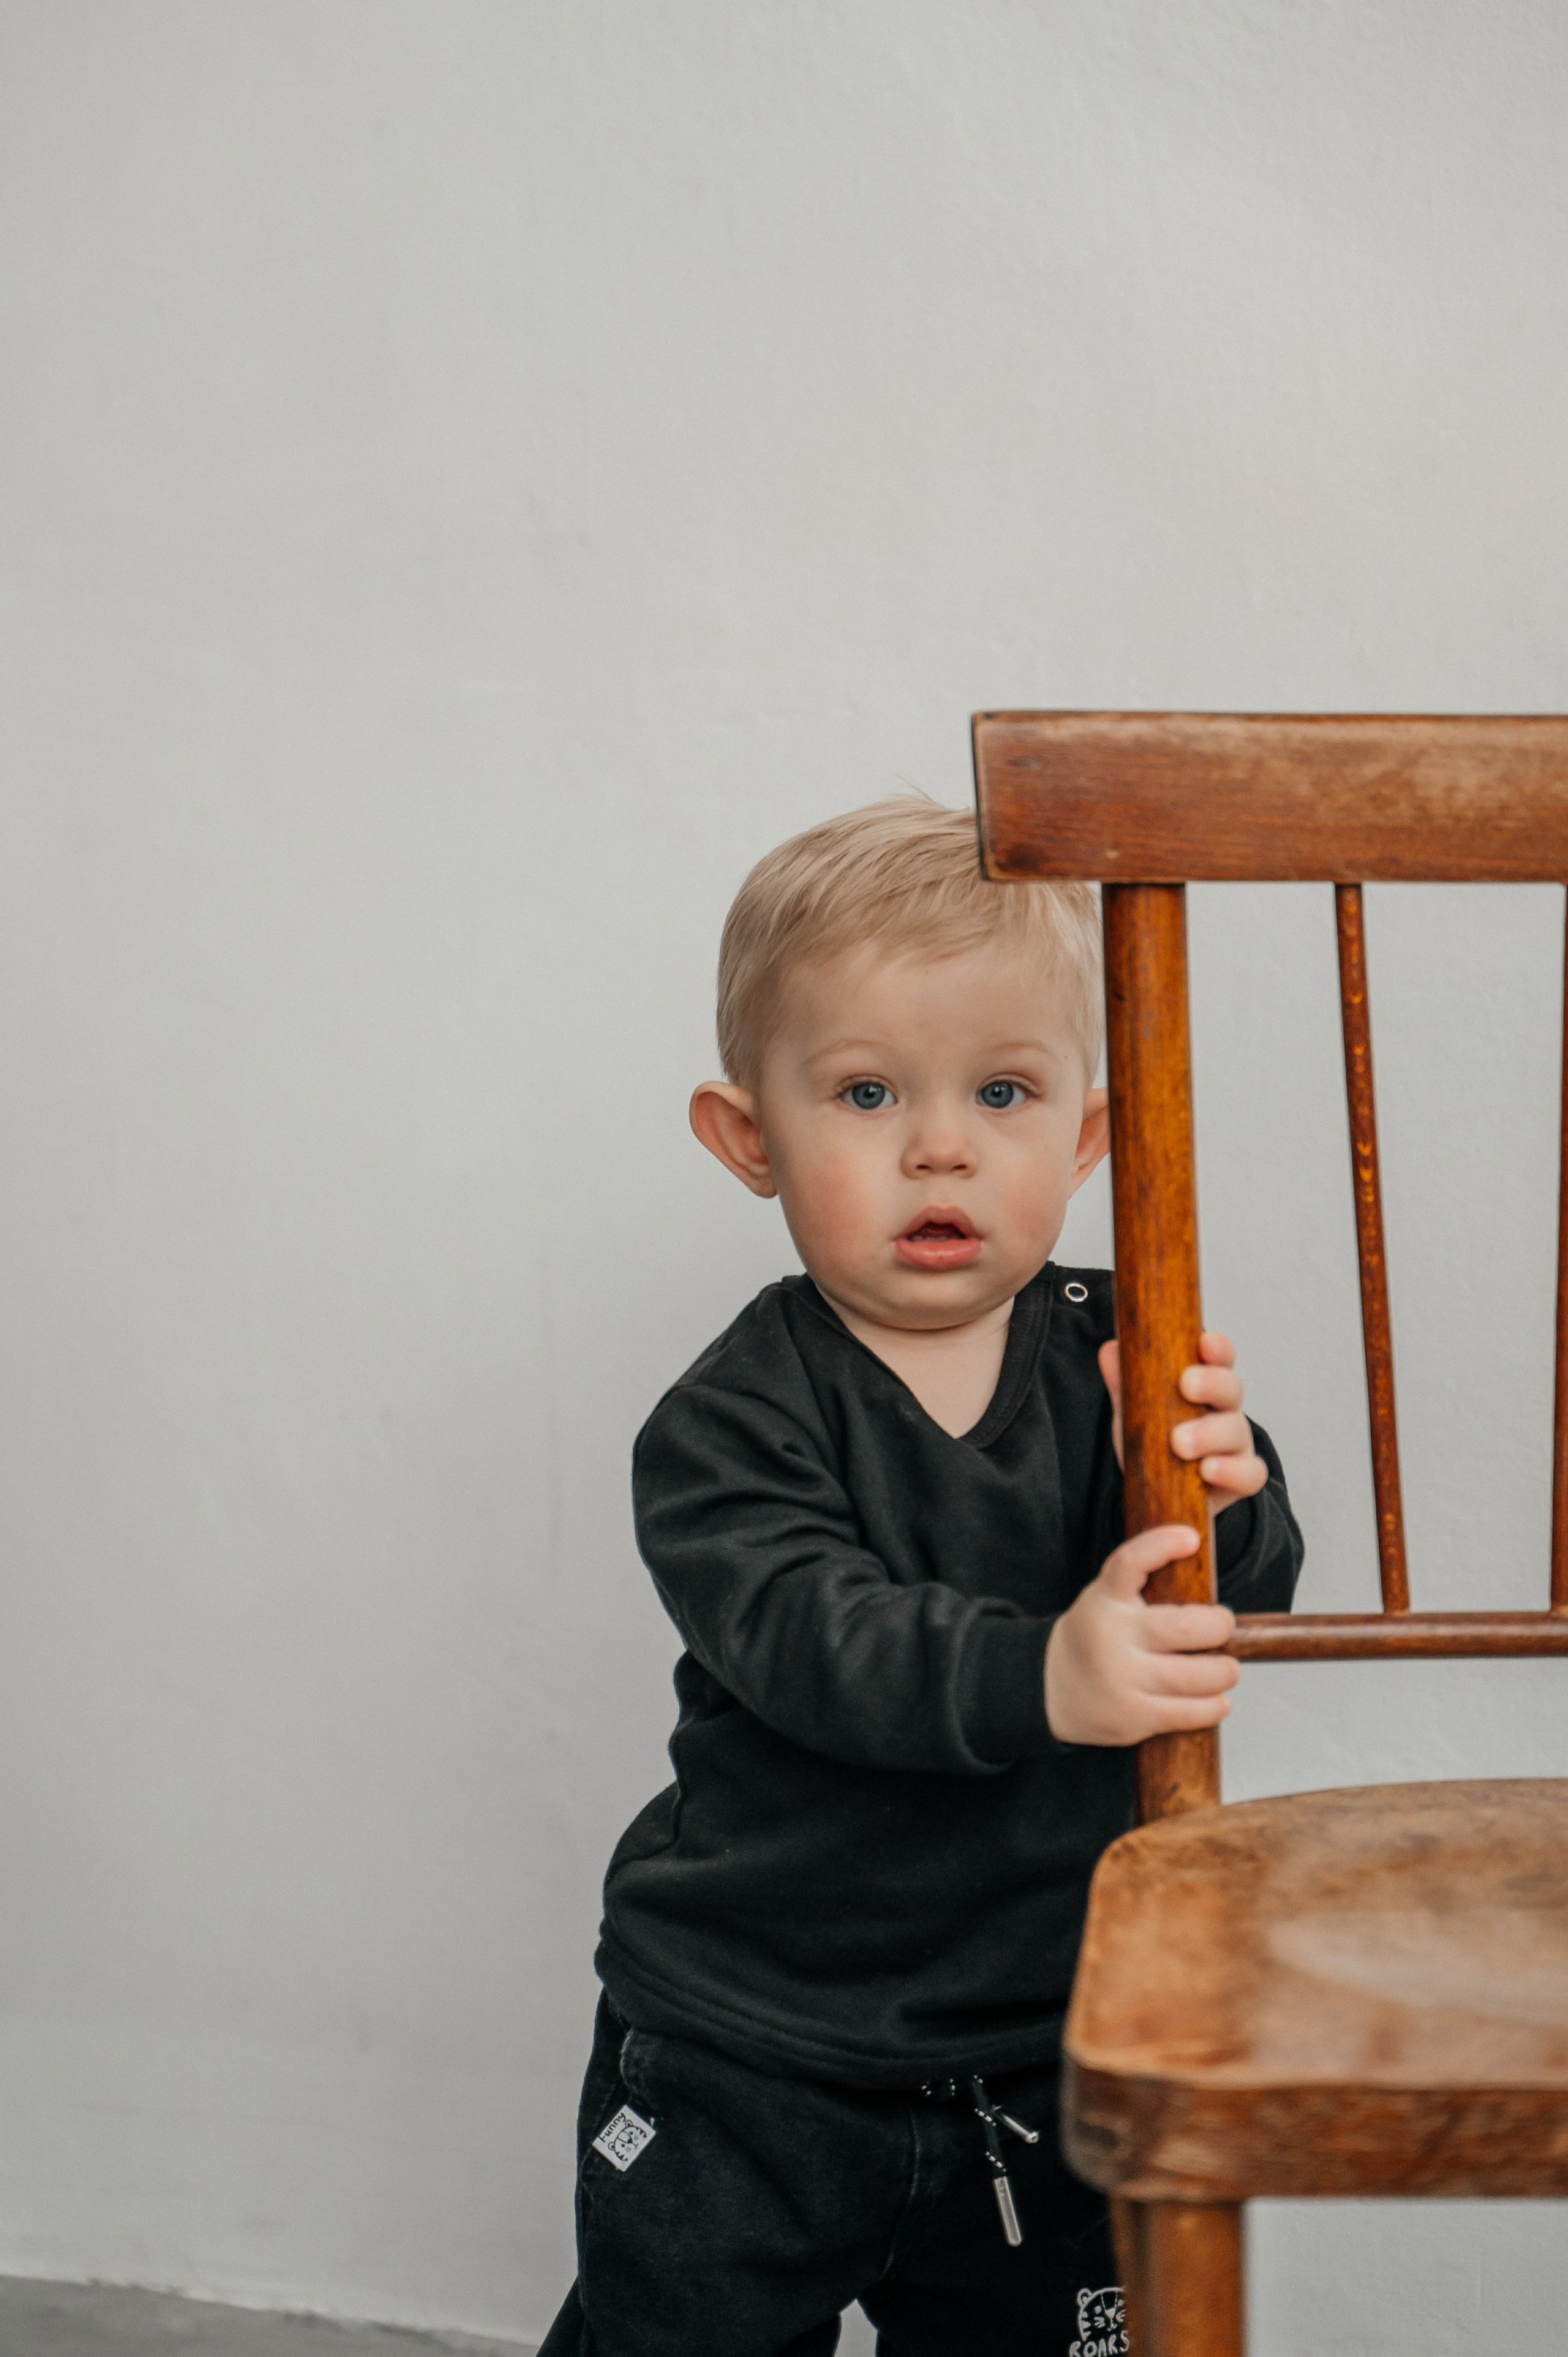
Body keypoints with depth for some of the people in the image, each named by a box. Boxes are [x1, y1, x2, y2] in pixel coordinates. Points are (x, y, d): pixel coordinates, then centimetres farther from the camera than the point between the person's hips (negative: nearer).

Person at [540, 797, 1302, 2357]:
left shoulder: (1120, 1361, -4)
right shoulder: (736, 1423, -13)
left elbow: (1238, 1609, -10)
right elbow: (806, 1631, -29)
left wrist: (1220, 1492, -32)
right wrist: (1036, 1675, -45)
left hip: (1040, 2046, 3)